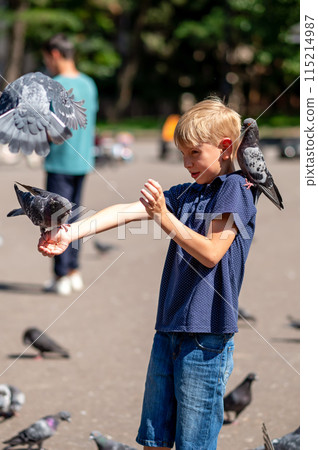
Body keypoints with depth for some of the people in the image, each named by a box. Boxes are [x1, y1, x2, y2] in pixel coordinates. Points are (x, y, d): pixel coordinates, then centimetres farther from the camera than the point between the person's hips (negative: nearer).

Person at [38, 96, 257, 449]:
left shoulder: (235, 189, -5)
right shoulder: (185, 194, 16)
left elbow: (211, 252, -14)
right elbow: (126, 212, 5)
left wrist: (164, 217, -19)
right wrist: (70, 233, -6)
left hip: (206, 335, -7)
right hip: (169, 329, 7)